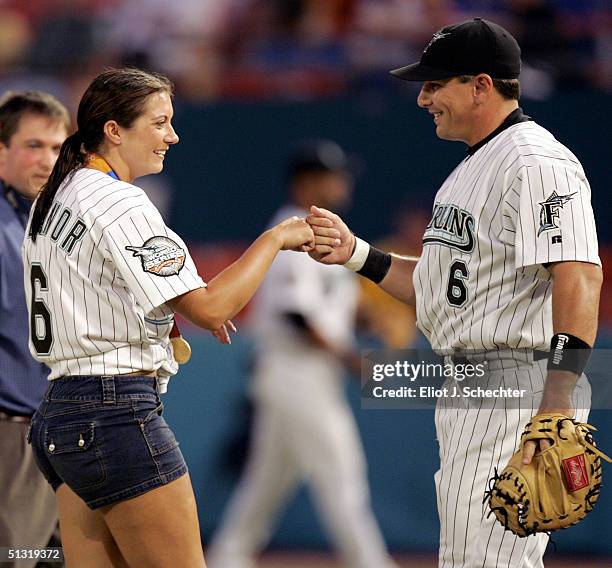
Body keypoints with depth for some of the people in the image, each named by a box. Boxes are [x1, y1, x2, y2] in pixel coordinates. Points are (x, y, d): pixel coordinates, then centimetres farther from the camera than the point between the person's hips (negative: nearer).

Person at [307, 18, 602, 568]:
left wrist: (558, 402, -36)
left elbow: (579, 276, -27)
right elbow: (438, 285, 24)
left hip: (520, 383, -11)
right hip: (464, 389, 11)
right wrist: (354, 253, 11)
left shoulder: (537, 162, -15)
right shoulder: (471, 168, 20)